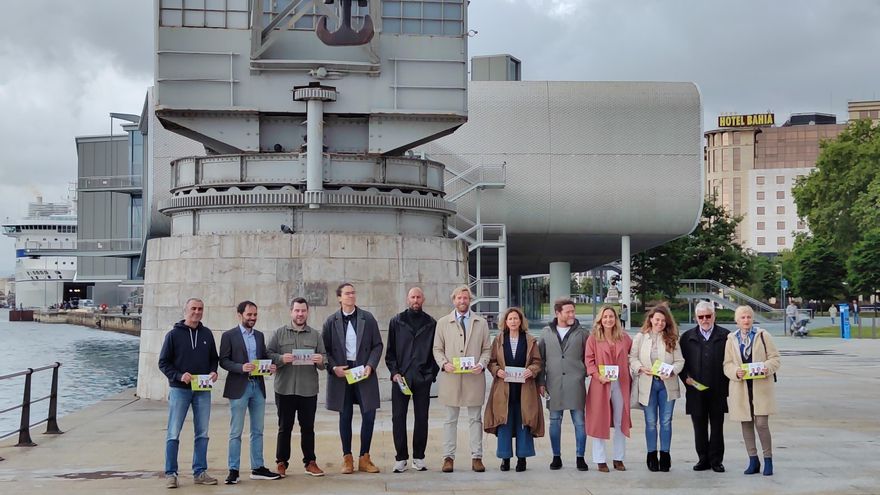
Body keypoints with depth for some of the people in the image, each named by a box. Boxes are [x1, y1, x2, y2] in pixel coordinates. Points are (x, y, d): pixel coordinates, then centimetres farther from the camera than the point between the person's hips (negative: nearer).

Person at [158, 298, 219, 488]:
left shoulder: (207, 334, 7)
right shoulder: (174, 334, -4)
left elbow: (213, 358, 17)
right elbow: (163, 362, -2)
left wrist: (213, 372, -3)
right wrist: (179, 376, -17)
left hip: (203, 390, 4)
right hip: (179, 390, -4)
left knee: (202, 433, 7)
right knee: (173, 434, -1)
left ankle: (200, 472, 14)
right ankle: (170, 474, 5)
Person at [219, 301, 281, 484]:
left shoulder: (259, 336, 14)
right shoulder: (229, 336, -2)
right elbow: (223, 360, -6)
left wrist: (269, 366, -5)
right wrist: (241, 367, -21)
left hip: (258, 386, 5)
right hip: (239, 387, -5)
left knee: (257, 431, 9)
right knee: (236, 432, -1)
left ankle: (258, 468, 15)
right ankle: (233, 470, 3)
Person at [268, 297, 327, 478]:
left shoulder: (315, 335, 11)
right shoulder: (279, 334, 6)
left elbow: (324, 359, 8)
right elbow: (268, 355, 1)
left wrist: (321, 361, -14)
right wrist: (281, 359, -18)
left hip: (308, 390, 1)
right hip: (285, 389, -1)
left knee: (308, 428, 6)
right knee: (284, 427, 5)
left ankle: (310, 462, 14)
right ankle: (281, 463, 11)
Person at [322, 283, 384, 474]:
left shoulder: (368, 318, 4)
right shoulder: (331, 321, 3)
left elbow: (377, 345, 5)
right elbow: (324, 349, 5)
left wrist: (370, 365, -8)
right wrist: (333, 367, -9)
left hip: (364, 373, 1)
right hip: (341, 373, 0)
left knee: (369, 415, -1)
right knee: (345, 416, 5)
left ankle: (364, 458, 10)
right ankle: (347, 459, 13)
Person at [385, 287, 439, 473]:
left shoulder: (431, 323, 8)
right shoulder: (397, 322, 8)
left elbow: (436, 351, 8)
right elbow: (390, 351, 8)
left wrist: (432, 373, -2)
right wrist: (394, 372, -4)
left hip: (422, 379, 0)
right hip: (401, 377, 0)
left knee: (422, 418, 2)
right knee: (398, 417, -1)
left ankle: (419, 458, 10)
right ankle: (400, 458, 5)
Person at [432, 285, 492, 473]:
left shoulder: (481, 323, 10)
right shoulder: (443, 323, 9)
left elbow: (487, 349, 9)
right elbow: (437, 349, 8)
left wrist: (481, 364, -9)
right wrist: (444, 363, -10)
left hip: (474, 378, 1)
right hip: (451, 377, 0)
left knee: (476, 419, 3)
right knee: (450, 420, 3)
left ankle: (477, 457, 7)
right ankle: (448, 457, 6)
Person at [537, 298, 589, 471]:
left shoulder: (582, 333, 4)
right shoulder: (546, 333, 8)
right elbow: (540, 358, 10)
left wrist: (586, 373, -1)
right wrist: (541, 382, 6)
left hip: (575, 384, -1)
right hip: (554, 384, 2)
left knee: (579, 421, 0)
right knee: (555, 421, 7)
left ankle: (580, 457, 9)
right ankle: (556, 457, 16)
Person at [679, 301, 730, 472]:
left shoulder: (725, 336, 3)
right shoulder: (687, 337, 9)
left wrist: (727, 383, -6)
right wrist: (686, 378, -5)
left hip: (718, 390, -1)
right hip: (696, 390, 2)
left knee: (717, 426, 5)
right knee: (699, 426, 7)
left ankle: (716, 460, 13)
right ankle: (703, 459, 16)